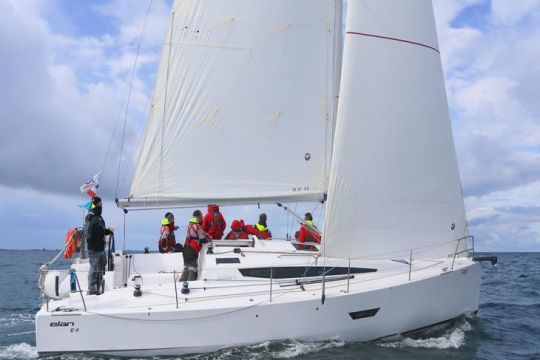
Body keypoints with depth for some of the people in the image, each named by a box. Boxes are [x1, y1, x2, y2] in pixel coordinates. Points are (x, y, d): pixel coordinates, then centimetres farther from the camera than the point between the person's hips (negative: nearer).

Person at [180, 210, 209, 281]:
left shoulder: (190, 225, 10)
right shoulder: (198, 227, -14)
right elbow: (203, 239, -18)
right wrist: (209, 237, 2)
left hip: (186, 249, 8)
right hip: (193, 251, -8)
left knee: (186, 268, 17)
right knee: (193, 269, -4)